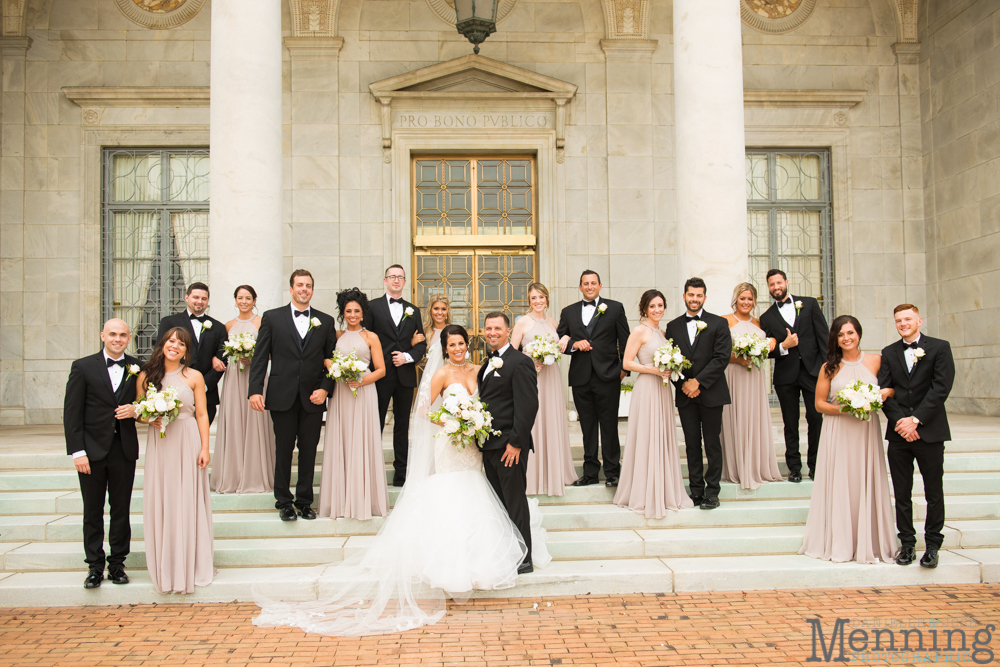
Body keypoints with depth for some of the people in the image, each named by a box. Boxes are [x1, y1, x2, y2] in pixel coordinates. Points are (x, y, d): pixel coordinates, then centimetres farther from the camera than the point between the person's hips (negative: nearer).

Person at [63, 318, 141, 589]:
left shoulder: (137, 368, 6)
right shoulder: (83, 367, -1)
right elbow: (71, 412, -3)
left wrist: (136, 410, -11)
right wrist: (77, 452, -10)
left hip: (124, 449, 2)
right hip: (92, 449, -1)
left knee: (121, 510, 8)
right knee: (93, 512, 7)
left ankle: (117, 563, 19)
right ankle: (95, 566, 18)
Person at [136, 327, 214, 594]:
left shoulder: (194, 377, 2)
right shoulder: (146, 376, 6)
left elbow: (202, 414, 1)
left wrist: (205, 448, -6)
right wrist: (149, 418, -10)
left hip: (188, 443, -2)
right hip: (158, 444, 2)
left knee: (188, 502, 1)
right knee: (160, 502, 4)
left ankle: (190, 566, 13)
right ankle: (165, 568, 16)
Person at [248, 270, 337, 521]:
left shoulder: (325, 321, 8)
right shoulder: (272, 317, 4)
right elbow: (260, 357, 1)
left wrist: (325, 389, -6)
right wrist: (255, 390, -8)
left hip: (313, 397, 1)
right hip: (282, 396, -1)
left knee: (309, 451, 7)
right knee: (283, 450, 6)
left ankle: (304, 501, 20)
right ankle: (284, 502, 18)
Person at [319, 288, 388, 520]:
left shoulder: (370, 337, 4)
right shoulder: (336, 335, 12)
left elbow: (381, 370, 1)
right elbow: (323, 356, 13)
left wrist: (361, 381, -14)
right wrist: (331, 366, -9)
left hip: (363, 394, -2)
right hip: (340, 395, 3)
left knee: (362, 444, -2)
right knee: (340, 444, 2)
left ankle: (364, 499, 6)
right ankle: (341, 499, 10)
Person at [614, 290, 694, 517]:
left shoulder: (662, 332, 15)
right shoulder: (639, 331, -7)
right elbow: (627, 363, -12)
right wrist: (655, 370, -18)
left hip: (663, 389, 8)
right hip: (646, 389, -7)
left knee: (663, 440, 10)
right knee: (646, 441, -3)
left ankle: (664, 493, 19)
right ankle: (644, 496, 7)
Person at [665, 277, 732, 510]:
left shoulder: (718, 324, 1)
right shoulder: (673, 327, 10)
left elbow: (722, 357, -7)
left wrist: (698, 382, -13)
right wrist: (683, 384, -8)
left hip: (710, 393, -2)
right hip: (685, 394, 3)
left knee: (712, 443, 2)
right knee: (692, 444, 7)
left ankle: (712, 491, 10)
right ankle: (696, 490, 15)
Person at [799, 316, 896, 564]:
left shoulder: (876, 361, 2)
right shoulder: (829, 368, 1)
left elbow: (894, 386, 11)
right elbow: (819, 404, 3)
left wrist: (886, 392, -11)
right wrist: (843, 408, -14)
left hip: (867, 432, 1)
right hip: (837, 434, -1)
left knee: (866, 485, 3)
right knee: (839, 485, 2)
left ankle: (867, 543, 14)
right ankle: (839, 543, 11)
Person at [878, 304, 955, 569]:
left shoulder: (940, 347, 1)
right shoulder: (888, 353, 10)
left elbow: (941, 387, -9)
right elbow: (884, 391, 3)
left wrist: (915, 419, -15)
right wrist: (899, 422, -12)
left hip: (929, 431, -3)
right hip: (898, 433, 3)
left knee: (934, 493, 5)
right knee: (901, 494, 7)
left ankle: (932, 545, 17)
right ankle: (907, 543, 17)